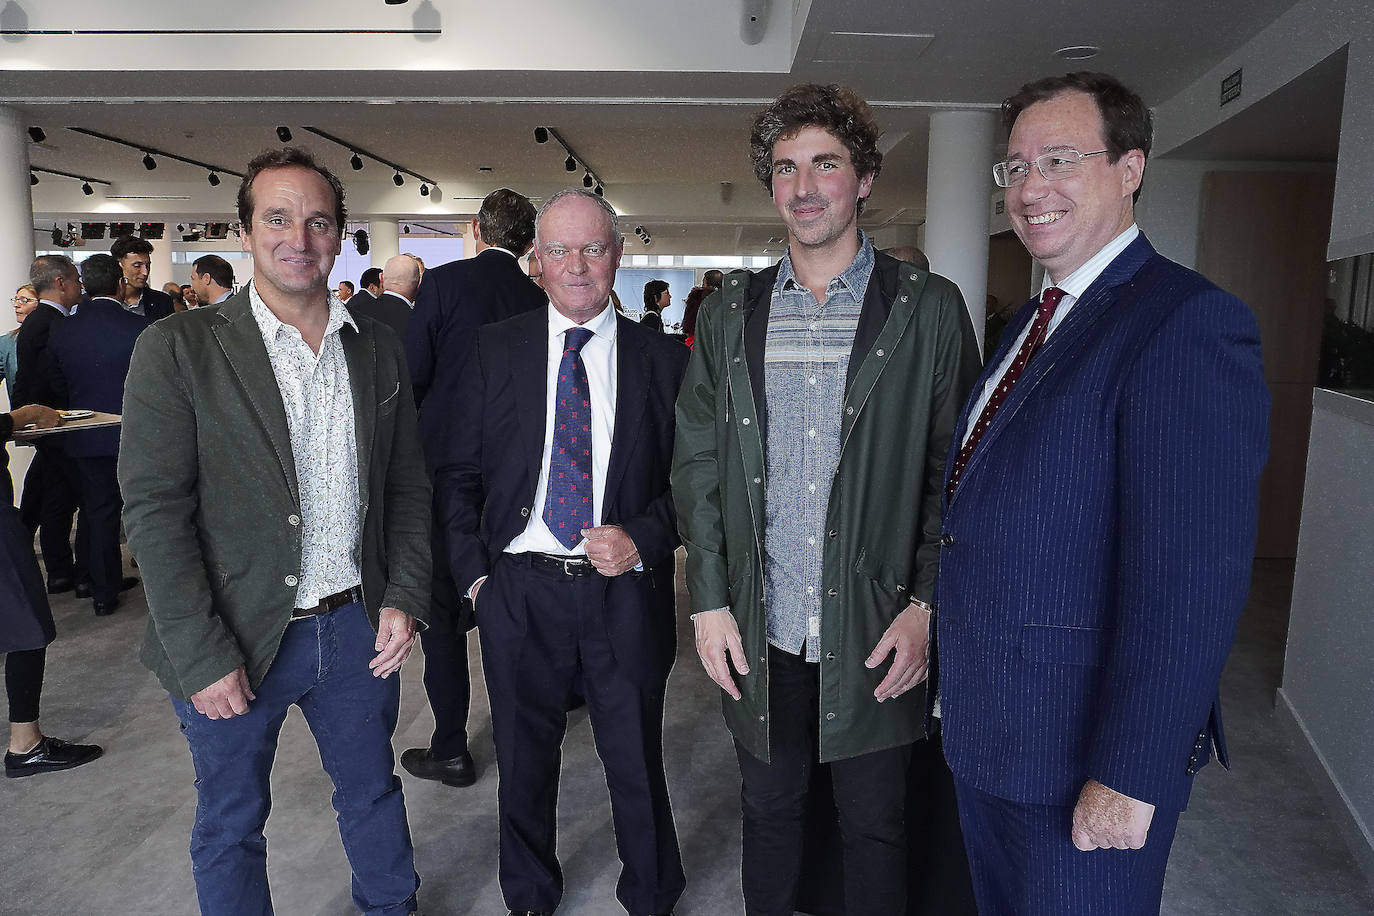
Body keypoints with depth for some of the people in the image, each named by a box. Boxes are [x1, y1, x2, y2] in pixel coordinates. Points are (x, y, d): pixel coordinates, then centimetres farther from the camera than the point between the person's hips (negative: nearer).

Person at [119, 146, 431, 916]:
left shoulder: (379, 348, 3)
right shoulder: (179, 349, -9)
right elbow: (154, 511, -12)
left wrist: (406, 598, -2)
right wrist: (201, 656, -14)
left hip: (358, 627, 4)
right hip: (234, 642, -3)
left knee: (374, 793, 23)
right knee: (231, 825, 17)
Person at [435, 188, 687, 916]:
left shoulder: (661, 359, 1)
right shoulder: (496, 350, 3)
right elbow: (456, 472, 4)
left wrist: (641, 539, -13)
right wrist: (473, 572, -2)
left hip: (625, 592, -1)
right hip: (518, 590, 1)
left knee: (636, 762, 13)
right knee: (523, 761, 18)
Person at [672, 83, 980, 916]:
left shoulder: (929, 309, -3)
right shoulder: (729, 314, 4)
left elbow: (956, 469, -3)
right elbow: (697, 465, 5)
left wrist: (928, 606, -10)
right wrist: (709, 603, 0)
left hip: (876, 631, -2)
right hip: (759, 633, 2)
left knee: (875, 826, 16)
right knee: (769, 812, 20)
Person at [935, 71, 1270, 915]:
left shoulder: (1188, 325, -19)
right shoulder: (1032, 323, 9)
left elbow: (1192, 583, -24)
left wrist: (1131, 777, -22)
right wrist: (957, 678, 13)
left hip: (1083, 749, -8)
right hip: (982, 726, 8)